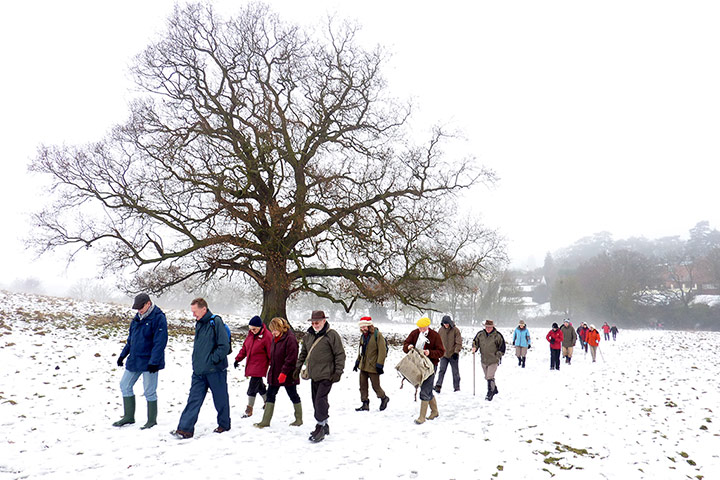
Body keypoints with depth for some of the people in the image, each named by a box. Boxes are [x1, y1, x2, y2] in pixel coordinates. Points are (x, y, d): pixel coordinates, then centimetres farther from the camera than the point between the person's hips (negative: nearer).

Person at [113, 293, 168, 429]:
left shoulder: (158, 318, -15)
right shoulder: (137, 318, 10)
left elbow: (160, 342, -19)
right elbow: (130, 339, 21)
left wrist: (154, 362, -23)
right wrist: (123, 354, 16)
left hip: (148, 362, -8)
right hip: (134, 360, 8)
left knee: (149, 391, 0)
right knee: (125, 385, 12)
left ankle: (152, 420, 15)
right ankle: (129, 416, 26)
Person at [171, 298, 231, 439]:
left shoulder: (216, 322, -14)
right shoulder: (199, 324, 11)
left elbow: (224, 346, -17)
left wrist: (211, 360, -17)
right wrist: (196, 362, 13)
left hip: (215, 370, -7)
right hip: (199, 371, 7)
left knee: (220, 399, 9)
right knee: (194, 399, 2)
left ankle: (224, 425, 26)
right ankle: (185, 429, 4)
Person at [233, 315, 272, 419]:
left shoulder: (267, 336, -16)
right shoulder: (251, 334, 6)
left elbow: (271, 354, -13)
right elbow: (245, 347, 16)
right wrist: (238, 359, 11)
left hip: (259, 367, -7)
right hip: (251, 365, 7)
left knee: (252, 388, -6)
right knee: (259, 386, 18)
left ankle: (249, 409, 5)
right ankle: (267, 401, 38)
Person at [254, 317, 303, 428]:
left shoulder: (290, 339, -19)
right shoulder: (275, 338, 9)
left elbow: (291, 359, -22)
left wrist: (283, 372, -23)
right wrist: (272, 368, 15)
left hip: (287, 375, -8)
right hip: (274, 374, 8)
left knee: (293, 395, 7)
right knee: (270, 395, 8)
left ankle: (299, 419, 22)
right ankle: (265, 421, 14)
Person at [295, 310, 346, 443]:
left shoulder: (332, 335, -10)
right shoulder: (308, 336, 10)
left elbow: (340, 354, -9)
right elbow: (303, 353, 23)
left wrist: (338, 372, -13)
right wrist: (298, 367, 18)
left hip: (326, 375, -7)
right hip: (314, 375, 7)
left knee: (320, 400, -14)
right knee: (316, 401, 12)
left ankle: (320, 427, -5)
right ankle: (324, 426, 26)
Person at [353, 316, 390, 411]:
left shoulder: (377, 335, -13)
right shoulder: (363, 336, 10)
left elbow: (382, 351, -14)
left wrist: (379, 364, -17)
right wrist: (358, 361, 18)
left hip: (373, 366, -7)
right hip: (363, 365, 7)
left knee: (375, 386, 3)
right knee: (363, 385, 7)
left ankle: (384, 398, 29)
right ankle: (365, 404, 19)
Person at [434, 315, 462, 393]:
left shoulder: (455, 330, -8)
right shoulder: (441, 330, 3)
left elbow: (459, 342, -9)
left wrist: (456, 352, -16)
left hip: (453, 355, -2)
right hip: (444, 354, 2)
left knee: (455, 372, 8)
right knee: (442, 370, -8)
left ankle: (457, 388, 18)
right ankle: (438, 385, -9)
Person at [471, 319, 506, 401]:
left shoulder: (497, 335, -9)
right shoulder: (480, 334, 1)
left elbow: (502, 347, -1)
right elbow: (475, 342, 14)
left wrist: (498, 355, -5)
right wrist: (474, 347, -5)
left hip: (493, 361, -5)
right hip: (483, 360, 5)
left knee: (490, 377, -14)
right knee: (487, 377, 17)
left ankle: (490, 394, -6)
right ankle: (494, 389, 37)